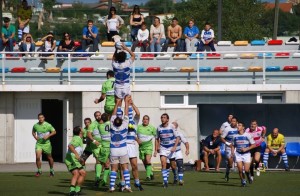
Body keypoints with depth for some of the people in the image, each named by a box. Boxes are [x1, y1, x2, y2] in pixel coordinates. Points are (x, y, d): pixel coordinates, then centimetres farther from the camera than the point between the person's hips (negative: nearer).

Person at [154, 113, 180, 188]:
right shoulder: (159, 128, -1)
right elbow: (157, 139, 10)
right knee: (163, 163, -18)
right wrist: (156, 150, 7)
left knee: (173, 165, 7)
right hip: (163, 148, 1)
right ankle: (165, 181, -17)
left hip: (171, 148, -1)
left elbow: (177, 137, -4)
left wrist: (175, 147, -17)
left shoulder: (172, 127, -8)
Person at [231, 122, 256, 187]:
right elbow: (233, 145, 17)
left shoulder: (248, 135, -5)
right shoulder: (235, 136, 5)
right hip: (238, 154, 2)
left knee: (246, 170, -10)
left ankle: (248, 176, 25)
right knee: (240, 170, -10)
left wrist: (246, 149, -15)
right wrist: (232, 152, -2)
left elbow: (253, 145, -4)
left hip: (246, 154, -2)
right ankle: (243, 181, 11)